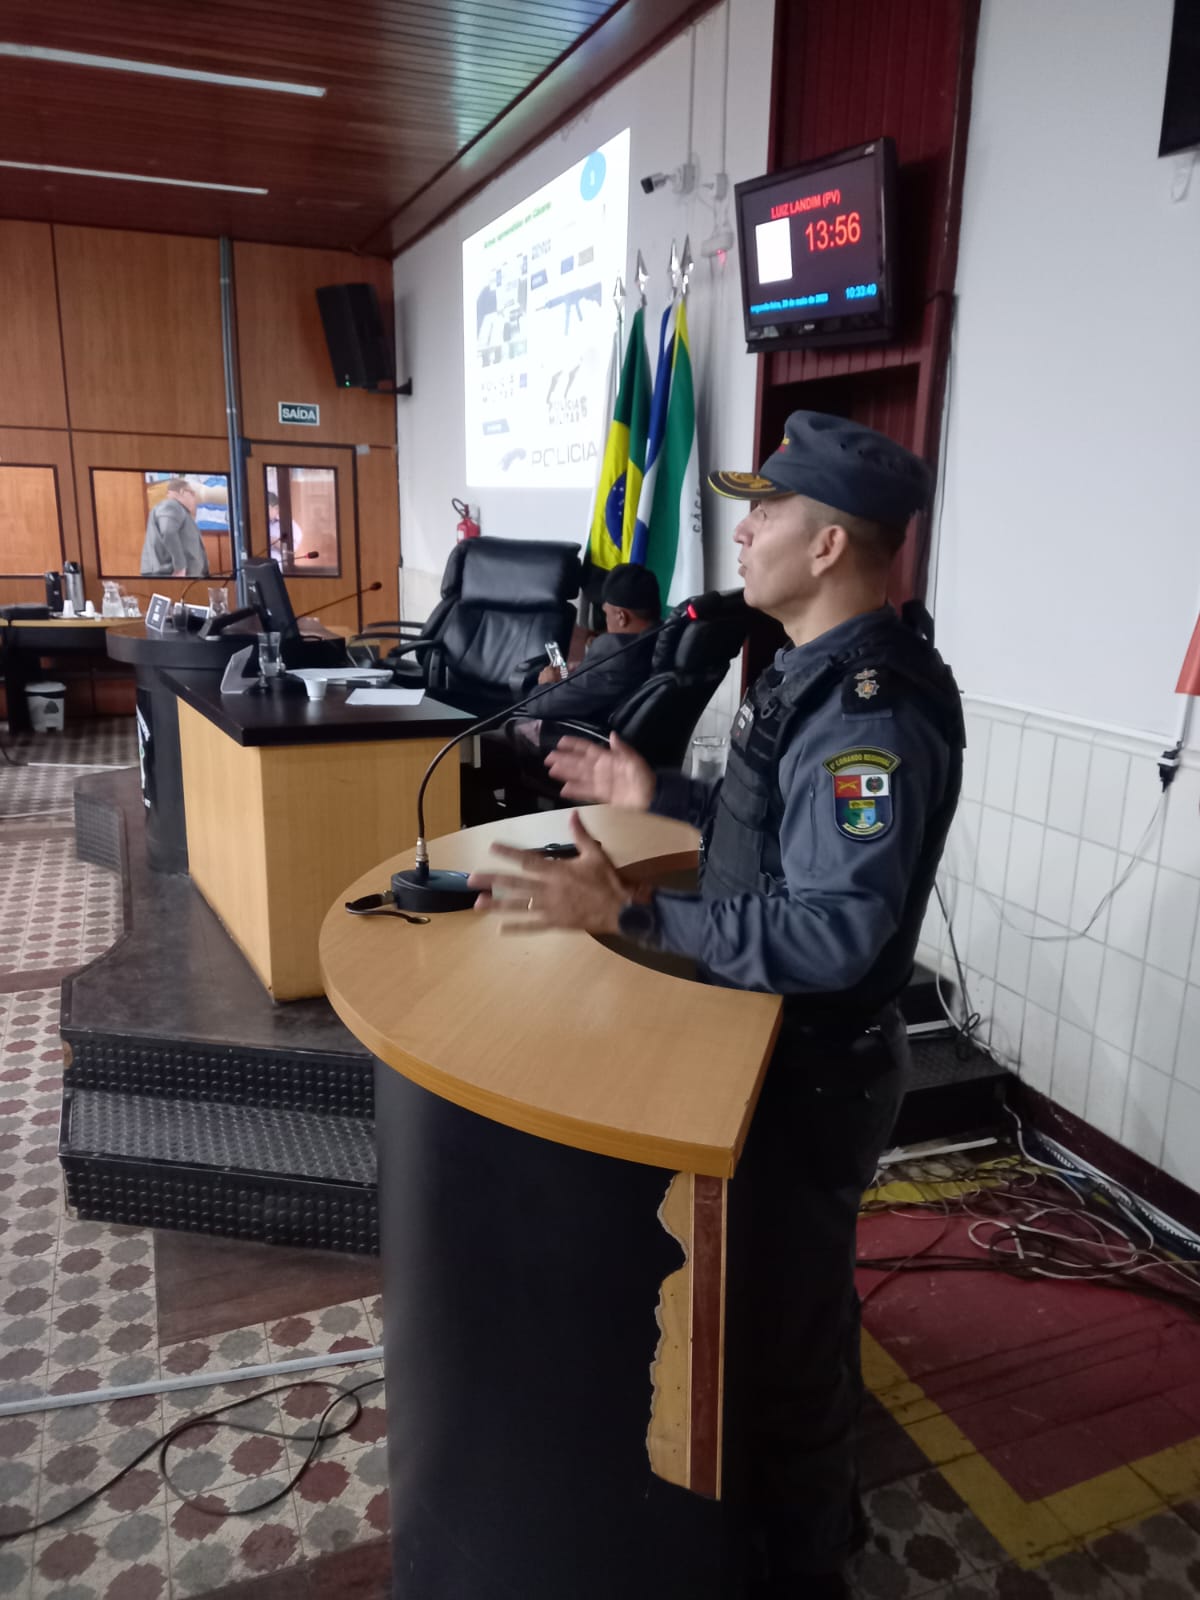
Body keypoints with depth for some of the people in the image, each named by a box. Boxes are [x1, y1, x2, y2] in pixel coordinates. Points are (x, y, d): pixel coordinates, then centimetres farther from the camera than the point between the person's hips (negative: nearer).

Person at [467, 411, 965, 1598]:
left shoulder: (870, 708, -29)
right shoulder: (825, 670, 4)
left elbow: (834, 933, -34)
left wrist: (626, 912, -37)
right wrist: (659, 797, 8)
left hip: (811, 1068, -10)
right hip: (786, 1043, 10)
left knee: (776, 1324, 10)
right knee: (794, 1283, 29)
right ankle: (819, 1496, 55)